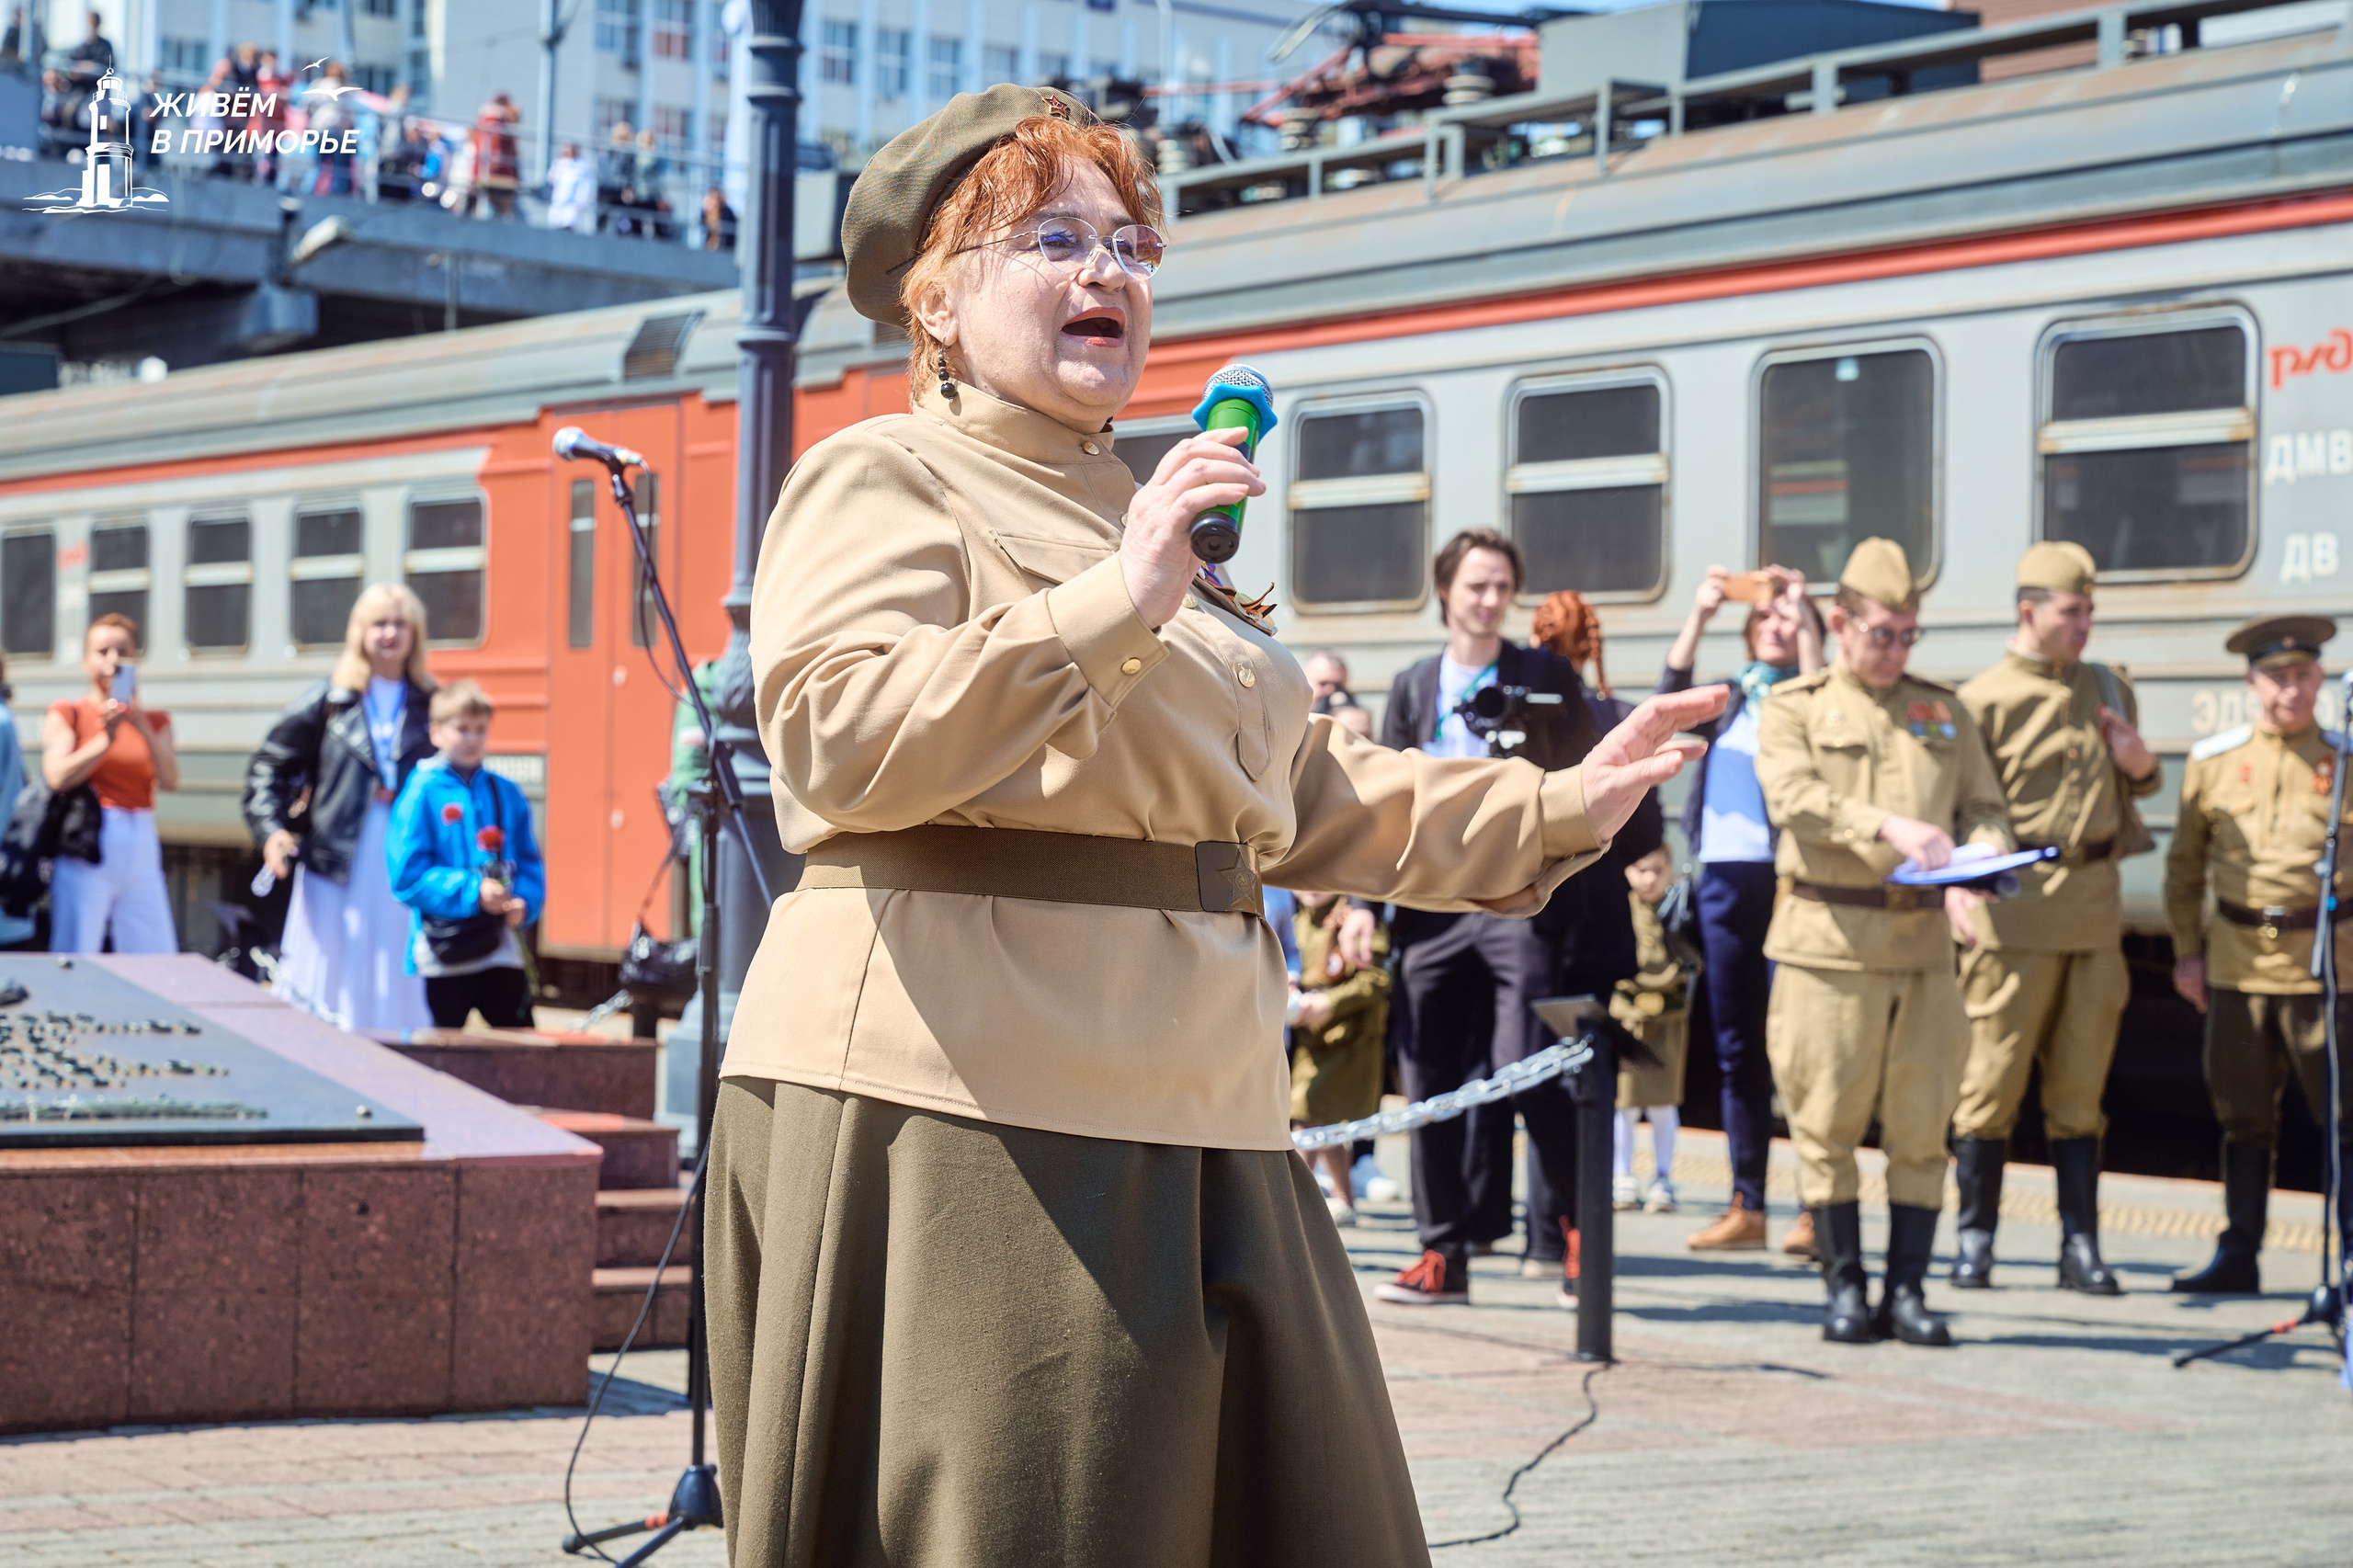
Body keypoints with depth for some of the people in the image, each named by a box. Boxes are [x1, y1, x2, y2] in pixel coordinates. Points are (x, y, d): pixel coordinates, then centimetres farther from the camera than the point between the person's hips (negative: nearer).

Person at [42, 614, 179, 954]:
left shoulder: (155, 721, 16)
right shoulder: (67, 714, 7)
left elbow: (170, 780, -1)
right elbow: (57, 778, -8)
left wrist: (143, 728, -12)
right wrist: (106, 740, -16)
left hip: (141, 848, 4)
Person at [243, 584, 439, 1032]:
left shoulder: (432, 707, 9)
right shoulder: (327, 703, 4)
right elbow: (269, 765, 7)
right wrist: (270, 829, -8)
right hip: (339, 864, -1)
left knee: (398, 988, 0)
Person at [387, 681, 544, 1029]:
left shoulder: (506, 794, 8)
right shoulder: (423, 793, -5)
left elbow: (529, 862, 10)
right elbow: (407, 874, -12)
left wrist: (524, 903, -11)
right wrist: (472, 892, -19)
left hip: (499, 945, 3)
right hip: (443, 952, -3)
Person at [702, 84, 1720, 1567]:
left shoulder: (1149, 517, 27)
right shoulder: (884, 481, -1)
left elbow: (1308, 796, 29)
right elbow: (840, 735, -20)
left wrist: (1554, 808, 22)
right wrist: (1111, 607, -25)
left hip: (1186, 1124, 9)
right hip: (966, 1112, -8)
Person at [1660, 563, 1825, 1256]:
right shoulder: (1728, 700, 15)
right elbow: (1672, 698, -3)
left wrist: (1804, 614, -17)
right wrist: (1700, 614, -12)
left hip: (1787, 877, -5)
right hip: (1724, 878, 5)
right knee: (1735, 1047, 7)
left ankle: (1814, 1207, -6)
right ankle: (1746, 1206, 12)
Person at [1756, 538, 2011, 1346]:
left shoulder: (1945, 711, 17)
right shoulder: (1794, 707, 6)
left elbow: (1986, 807, 14)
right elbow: (1793, 798, -11)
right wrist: (1889, 828, -25)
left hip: (1923, 940, 3)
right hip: (1829, 939, -3)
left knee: (1921, 1125, 2)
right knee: (1828, 1122, -1)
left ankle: (1908, 1290, 8)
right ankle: (1842, 1287, 8)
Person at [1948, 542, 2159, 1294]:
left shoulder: (2109, 690, 15)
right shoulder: (1983, 701, -2)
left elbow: (2135, 789, 27)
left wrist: (2141, 769, 5)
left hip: (2097, 906, 5)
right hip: (2018, 911, -5)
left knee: (2080, 1086, 7)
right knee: (1994, 1078, -2)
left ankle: (2081, 1246, 10)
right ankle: (1975, 1239, 7)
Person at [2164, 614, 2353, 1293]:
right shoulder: (2212, 761, 7)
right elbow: (2184, 863, 14)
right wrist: (2187, 951, 11)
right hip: (2236, 961, 2)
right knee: (2243, 1114, 10)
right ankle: (2238, 1256, 17)